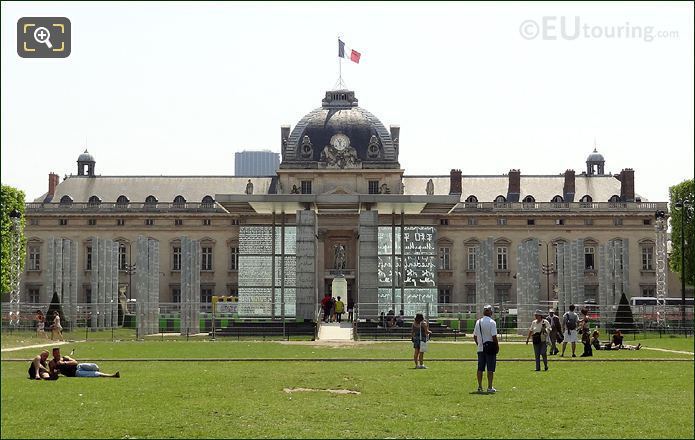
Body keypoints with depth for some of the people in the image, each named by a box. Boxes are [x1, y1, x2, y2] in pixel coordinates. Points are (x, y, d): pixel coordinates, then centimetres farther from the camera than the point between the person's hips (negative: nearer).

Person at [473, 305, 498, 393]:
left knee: (480, 368, 10)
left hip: (480, 349, 5)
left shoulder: (478, 322, 6)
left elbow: (475, 336, 11)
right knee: (490, 369, 0)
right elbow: (494, 337, -15)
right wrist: (496, 346, -4)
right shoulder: (492, 322, -12)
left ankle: (480, 387, 13)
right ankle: (490, 387, -1)